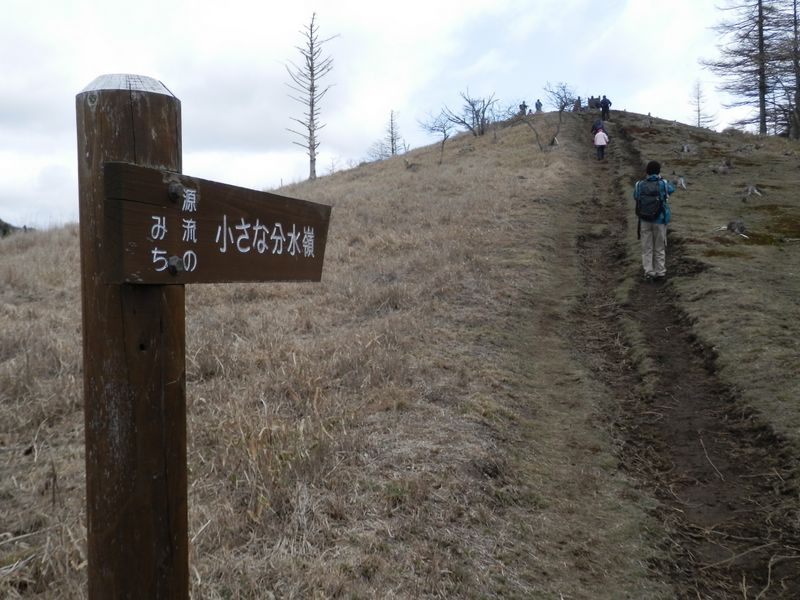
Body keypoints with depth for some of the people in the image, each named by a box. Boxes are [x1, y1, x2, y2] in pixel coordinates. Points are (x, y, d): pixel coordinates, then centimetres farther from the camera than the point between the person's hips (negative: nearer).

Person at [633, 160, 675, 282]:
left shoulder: (639, 184, -8)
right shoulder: (663, 184, -9)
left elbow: (635, 197, 8)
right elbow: (671, 189, 12)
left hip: (644, 221, 1)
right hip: (659, 220, -1)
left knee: (647, 248, 10)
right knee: (659, 248, 11)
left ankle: (649, 272, 11)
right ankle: (660, 272, 18)